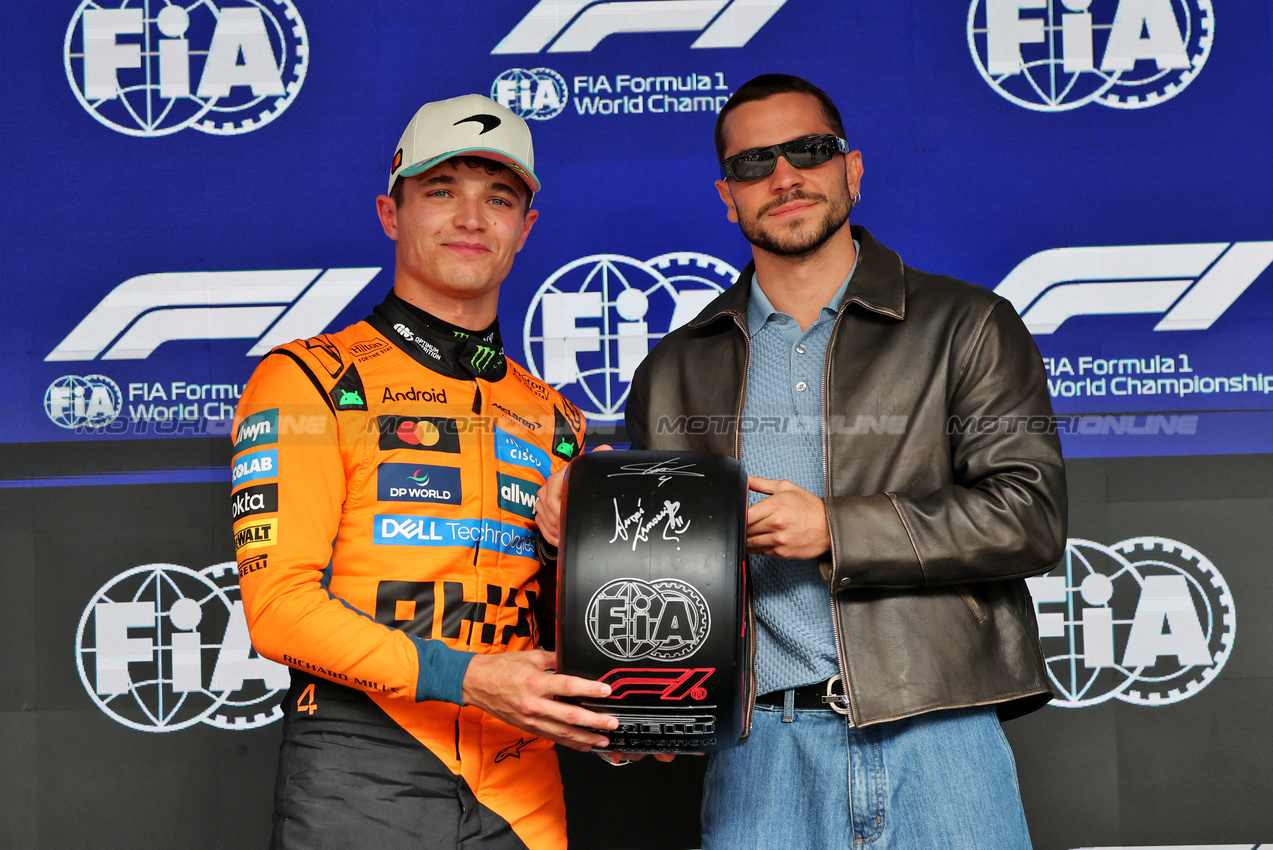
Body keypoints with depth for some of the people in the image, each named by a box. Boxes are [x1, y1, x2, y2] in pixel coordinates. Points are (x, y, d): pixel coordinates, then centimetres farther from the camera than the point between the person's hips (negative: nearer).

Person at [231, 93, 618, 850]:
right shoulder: (309, 382, -1)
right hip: (361, 782, -4)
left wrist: (611, 715, -2)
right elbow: (280, 603, -10)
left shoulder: (554, 420, 15)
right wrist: (464, 678, -20)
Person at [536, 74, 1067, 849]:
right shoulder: (675, 373, 15)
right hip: (761, 748, 2)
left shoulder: (965, 327, 6)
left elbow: (1031, 515, -4)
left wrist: (834, 529, -11)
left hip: (934, 731, -1)